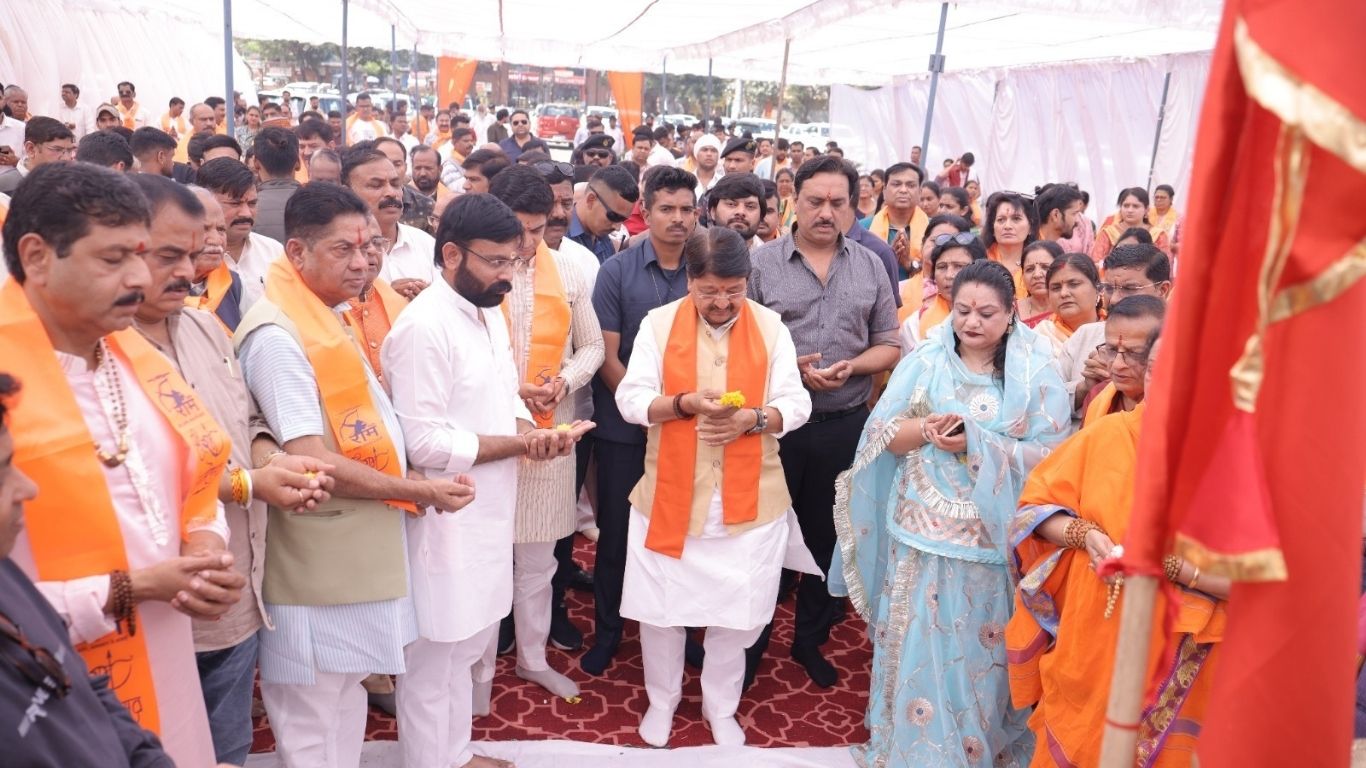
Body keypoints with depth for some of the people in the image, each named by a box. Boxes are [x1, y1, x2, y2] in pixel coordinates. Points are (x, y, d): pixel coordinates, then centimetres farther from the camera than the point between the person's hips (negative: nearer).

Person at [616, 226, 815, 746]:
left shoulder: (770, 326, -1)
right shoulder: (658, 323, -3)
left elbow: (796, 404, -2)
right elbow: (630, 400, -6)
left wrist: (753, 418, -21)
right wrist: (685, 403, -22)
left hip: (748, 500, 1)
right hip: (669, 495, 0)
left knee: (736, 610, 11)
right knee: (660, 605, 11)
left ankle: (721, 707, 34)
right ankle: (661, 699, 36)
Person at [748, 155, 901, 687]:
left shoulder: (871, 267, 6)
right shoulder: (763, 262, -4)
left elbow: (889, 346, 7)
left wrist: (851, 366, -12)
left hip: (845, 425, 3)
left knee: (828, 537, 15)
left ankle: (811, 638, 34)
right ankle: (749, 641, 27)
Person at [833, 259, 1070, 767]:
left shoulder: (1035, 374, -3)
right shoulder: (924, 361, 2)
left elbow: (1049, 454, -9)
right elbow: (880, 432, 0)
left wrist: (978, 444, -20)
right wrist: (927, 429, -19)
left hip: (994, 534, -1)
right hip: (924, 528, 1)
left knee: (983, 645, 9)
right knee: (920, 641, 8)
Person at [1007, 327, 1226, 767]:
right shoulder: (1108, 433, -2)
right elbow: (1036, 506, 3)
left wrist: (1168, 565, -25)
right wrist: (1084, 535, -14)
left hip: (1168, 664, -2)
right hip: (1083, 646, 3)